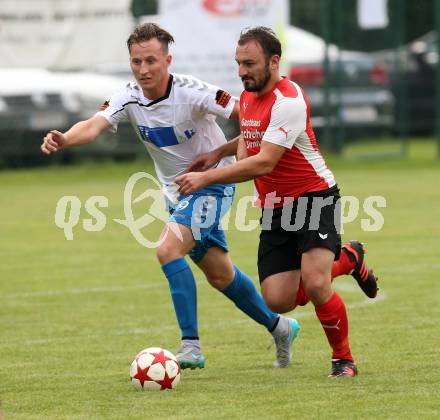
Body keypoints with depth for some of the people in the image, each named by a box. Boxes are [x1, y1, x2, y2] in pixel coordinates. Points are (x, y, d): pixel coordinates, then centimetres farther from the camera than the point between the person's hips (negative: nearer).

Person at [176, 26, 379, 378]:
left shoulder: (289, 101, -21)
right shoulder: (247, 97, 7)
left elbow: (263, 164, -28)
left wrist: (206, 178, -28)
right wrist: (219, 152, 12)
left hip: (313, 198, -8)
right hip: (275, 208, 8)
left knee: (315, 284, -24)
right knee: (278, 300, -3)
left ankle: (343, 359, 1)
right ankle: (347, 259, 24)